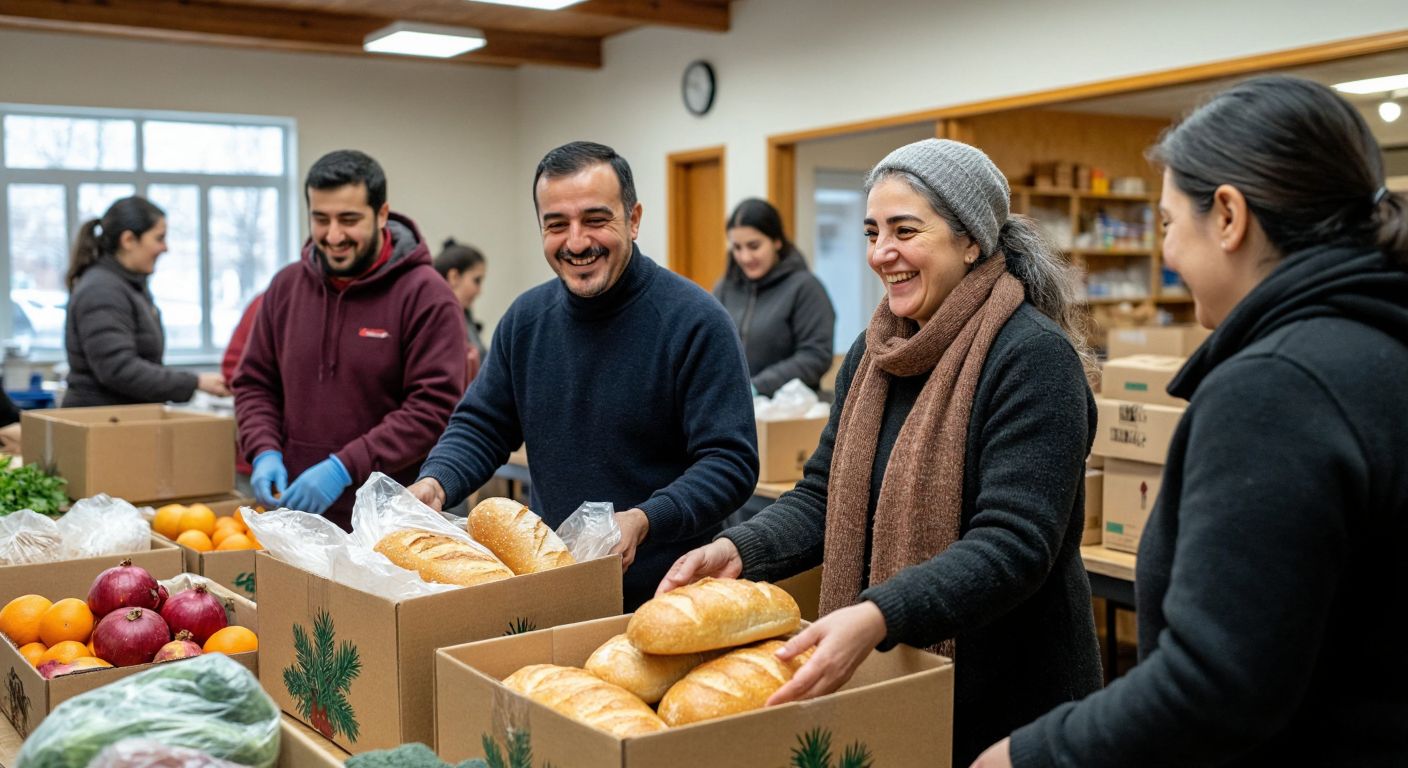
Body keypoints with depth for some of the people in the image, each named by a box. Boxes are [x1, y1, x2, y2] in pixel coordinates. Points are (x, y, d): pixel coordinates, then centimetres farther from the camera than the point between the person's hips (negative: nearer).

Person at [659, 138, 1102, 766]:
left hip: (1005, 699, -6)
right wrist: (737, 550, -14)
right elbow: (824, 497, 5)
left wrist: (876, 617, -37)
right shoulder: (872, 354, 5)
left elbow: (1013, 544, -25)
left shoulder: (1034, 359, -18)